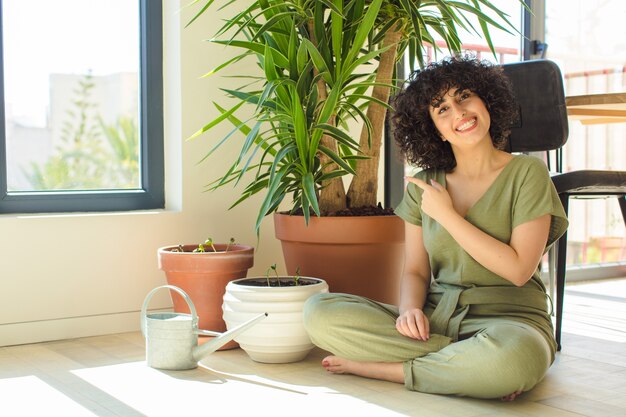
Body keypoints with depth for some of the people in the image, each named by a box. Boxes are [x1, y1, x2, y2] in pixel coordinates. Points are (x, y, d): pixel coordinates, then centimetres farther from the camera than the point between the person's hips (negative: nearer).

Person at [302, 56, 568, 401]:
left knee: (509, 356, -43)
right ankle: (472, 366, -15)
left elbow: (519, 269, -10)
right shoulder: (423, 187, 10)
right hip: (435, 319, 4)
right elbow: (415, 270, 11)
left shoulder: (526, 174, -1)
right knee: (318, 312, -17)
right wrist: (409, 308, -12)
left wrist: (447, 215, -8)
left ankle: (379, 368, -17)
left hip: (508, 320, -4)